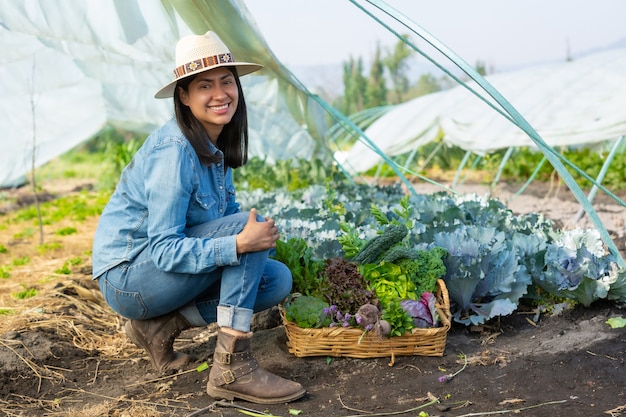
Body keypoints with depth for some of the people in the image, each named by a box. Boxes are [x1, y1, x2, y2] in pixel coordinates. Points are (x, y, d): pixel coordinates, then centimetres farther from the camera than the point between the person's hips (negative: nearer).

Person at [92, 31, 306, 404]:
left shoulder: (217, 146, 2)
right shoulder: (174, 151, -24)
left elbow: (229, 212, 13)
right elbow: (163, 250, -26)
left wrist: (261, 236, -9)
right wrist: (238, 243, -38)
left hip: (167, 270, 8)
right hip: (127, 276, -8)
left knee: (278, 280, -5)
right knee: (243, 225, -25)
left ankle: (161, 325, 1)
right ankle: (231, 369, -25)